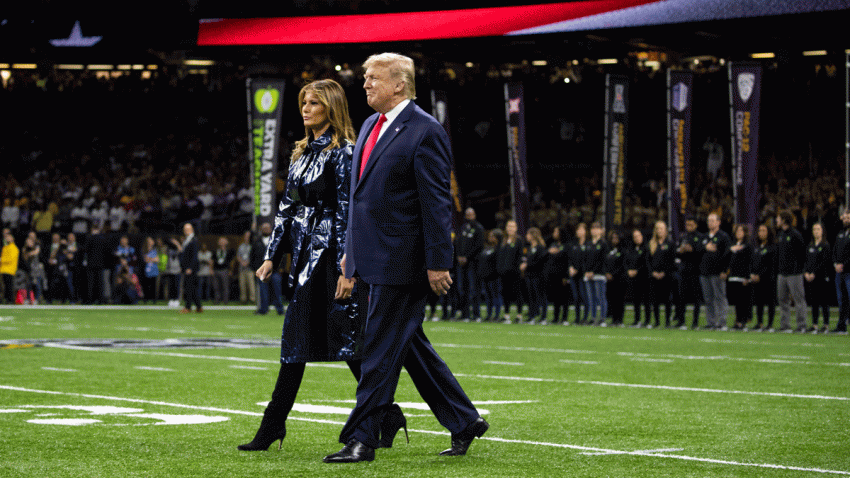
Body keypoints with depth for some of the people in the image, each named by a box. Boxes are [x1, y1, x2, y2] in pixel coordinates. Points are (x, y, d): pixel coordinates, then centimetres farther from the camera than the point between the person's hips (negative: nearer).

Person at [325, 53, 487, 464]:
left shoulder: (425, 132, -12)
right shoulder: (371, 125, 15)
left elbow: (438, 203, -14)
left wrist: (438, 263, -17)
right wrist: (350, 249, 21)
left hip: (401, 260, -9)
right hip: (374, 259, 9)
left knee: (380, 351, -5)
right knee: (410, 347, 13)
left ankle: (361, 439, 0)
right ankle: (464, 422, 24)